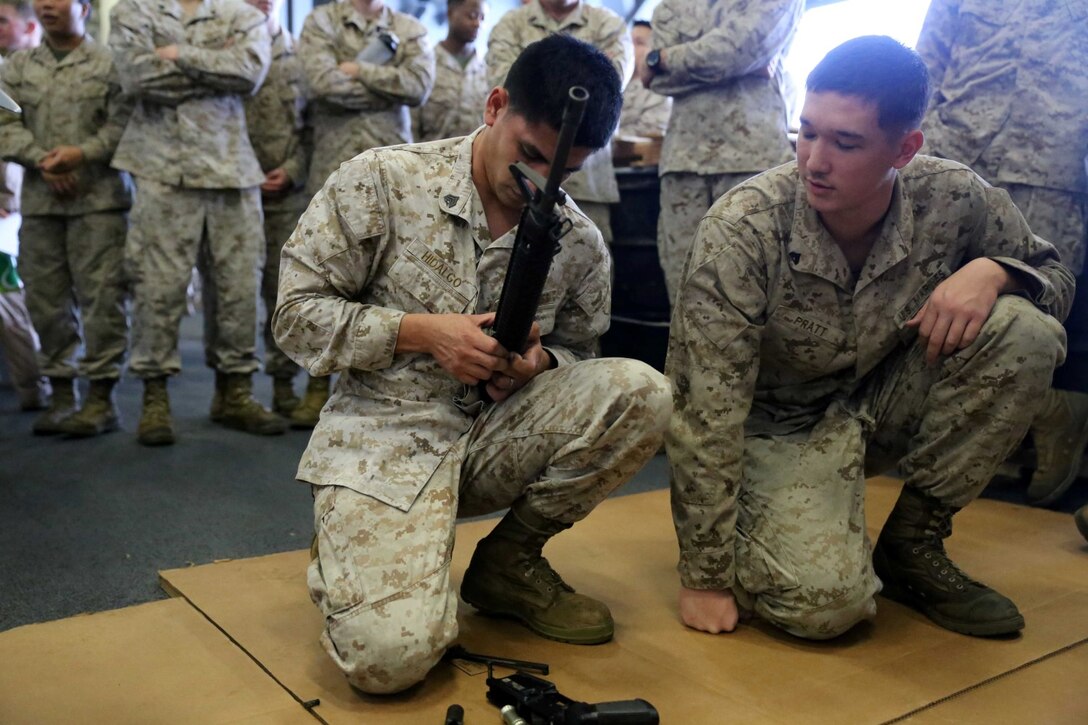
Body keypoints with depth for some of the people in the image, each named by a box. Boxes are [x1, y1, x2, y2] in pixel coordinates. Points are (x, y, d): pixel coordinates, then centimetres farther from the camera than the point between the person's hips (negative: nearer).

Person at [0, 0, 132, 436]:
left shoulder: (110, 63, 4)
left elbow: (125, 122, -4)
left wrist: (83, 153, -16)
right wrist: (42, 159, -9)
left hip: (99, 197, -4)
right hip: (39, 199, 5)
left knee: (101, 295, -7)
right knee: (46, 298, 7)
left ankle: (101, 397, 0)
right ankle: (61, 393, 17)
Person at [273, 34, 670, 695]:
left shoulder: (580, 243, 1)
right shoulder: (381, 182, -8)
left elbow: (577, 351, 15)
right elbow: (296, 313, -5)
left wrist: (539, 363, -11)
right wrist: (423, 331, -18)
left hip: (500, 435, 4)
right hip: (385, 434, -4)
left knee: (643, 392, -22)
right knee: (392, 654, -25)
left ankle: (509, 560, 0)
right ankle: (348, 545, 13)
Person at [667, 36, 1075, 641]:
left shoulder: (953, 198, -15)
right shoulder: (742, 231, -26)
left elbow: (1053, 273, 5)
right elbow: (707, 413, -24)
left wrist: (990, 271, -21)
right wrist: (705, 578, -21)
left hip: (883, 407, 5)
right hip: (780, 428, -4)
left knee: (1026, 332, -18)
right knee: (825, 601, -28)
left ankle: (913, 543, -2)